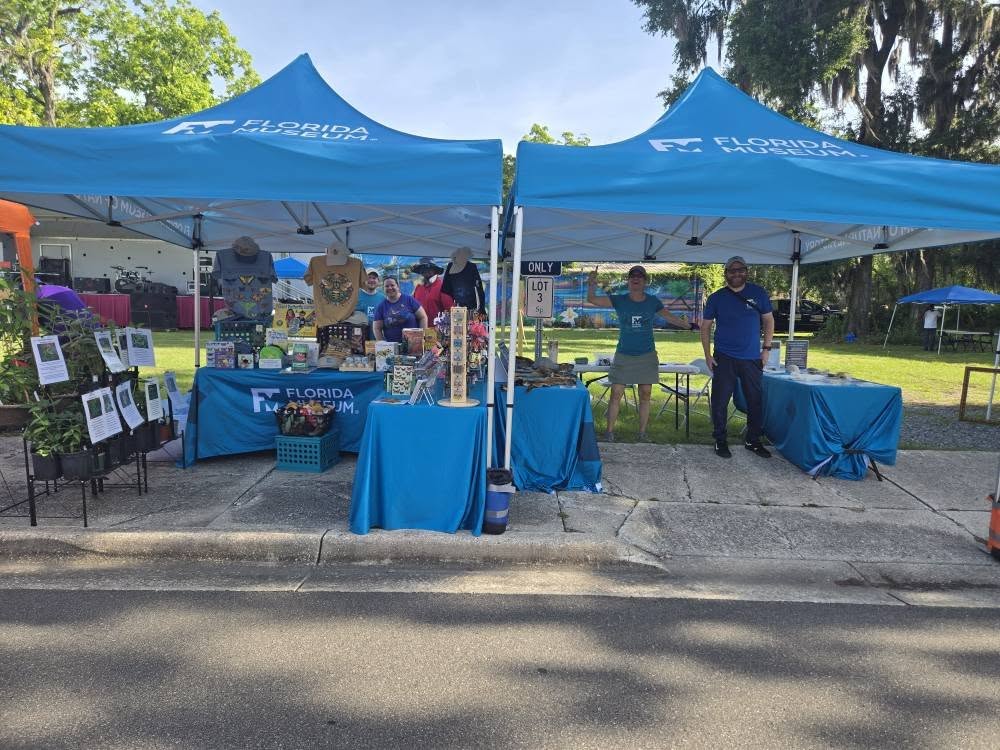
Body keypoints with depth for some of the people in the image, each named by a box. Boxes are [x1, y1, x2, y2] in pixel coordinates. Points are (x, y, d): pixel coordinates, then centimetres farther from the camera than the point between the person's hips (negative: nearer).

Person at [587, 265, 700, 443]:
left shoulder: (652, 302, 0)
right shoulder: (619, 300, -5)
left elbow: (670, 317, 13)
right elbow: (592, 299, -12)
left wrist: (690, 325, 8)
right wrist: (592, 285, -30)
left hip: (647, 356, 2)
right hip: (624, 355, -2)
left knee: (645, 395, 6)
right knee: (616, 394, -4)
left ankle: (642, 434, 17)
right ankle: (609, 432, 7)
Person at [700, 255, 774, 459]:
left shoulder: (758, 293, 4)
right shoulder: (716, 297, 1)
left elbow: (768, 321, 10)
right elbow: (705, 327, 5)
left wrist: (766, 348, 2)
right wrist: (707, 355, -3)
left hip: (752, 359, 2)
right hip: (724, 358, -1)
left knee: (756, 402, 8)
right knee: (720, 402, -1)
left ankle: (753, 440, 23)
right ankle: (720, 441, 12)